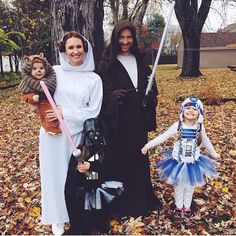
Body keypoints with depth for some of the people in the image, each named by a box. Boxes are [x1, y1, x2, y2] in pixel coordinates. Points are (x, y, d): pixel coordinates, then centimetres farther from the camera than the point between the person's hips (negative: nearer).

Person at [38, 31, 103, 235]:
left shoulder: (94, 79, -2)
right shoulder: (54, 72, -1)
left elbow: (93, 112, -5)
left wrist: (64, 113, -13)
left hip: (77, 135, 0)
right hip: (53, 134, 0)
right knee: (55, 173, 10)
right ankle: (57, 217, 31)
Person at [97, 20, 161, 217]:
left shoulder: (140, 62, 11)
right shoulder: (107, 64, -3)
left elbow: (151, 88, 11)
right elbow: (103, 93, -9)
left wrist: (150, 95, -10)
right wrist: (114, 95, -29)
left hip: (138, 121, 5)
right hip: (117, 121, -4)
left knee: (139, 158, 12)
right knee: (119, 160, 1)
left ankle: (141, 199, 30)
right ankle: (120, 203, 18)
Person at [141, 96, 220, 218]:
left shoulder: (200, 127, -9)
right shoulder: (177, 125, -16)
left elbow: (206, 141, 9)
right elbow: (163, 136, -12)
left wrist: (214, 153, 22)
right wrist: (148, 145, -15)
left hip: (193, 162, 2)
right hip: (179, 161, -1)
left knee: (190, 186, 17)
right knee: (179, 186, 15)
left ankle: (187, 206, 39)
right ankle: (179, 206, 37)